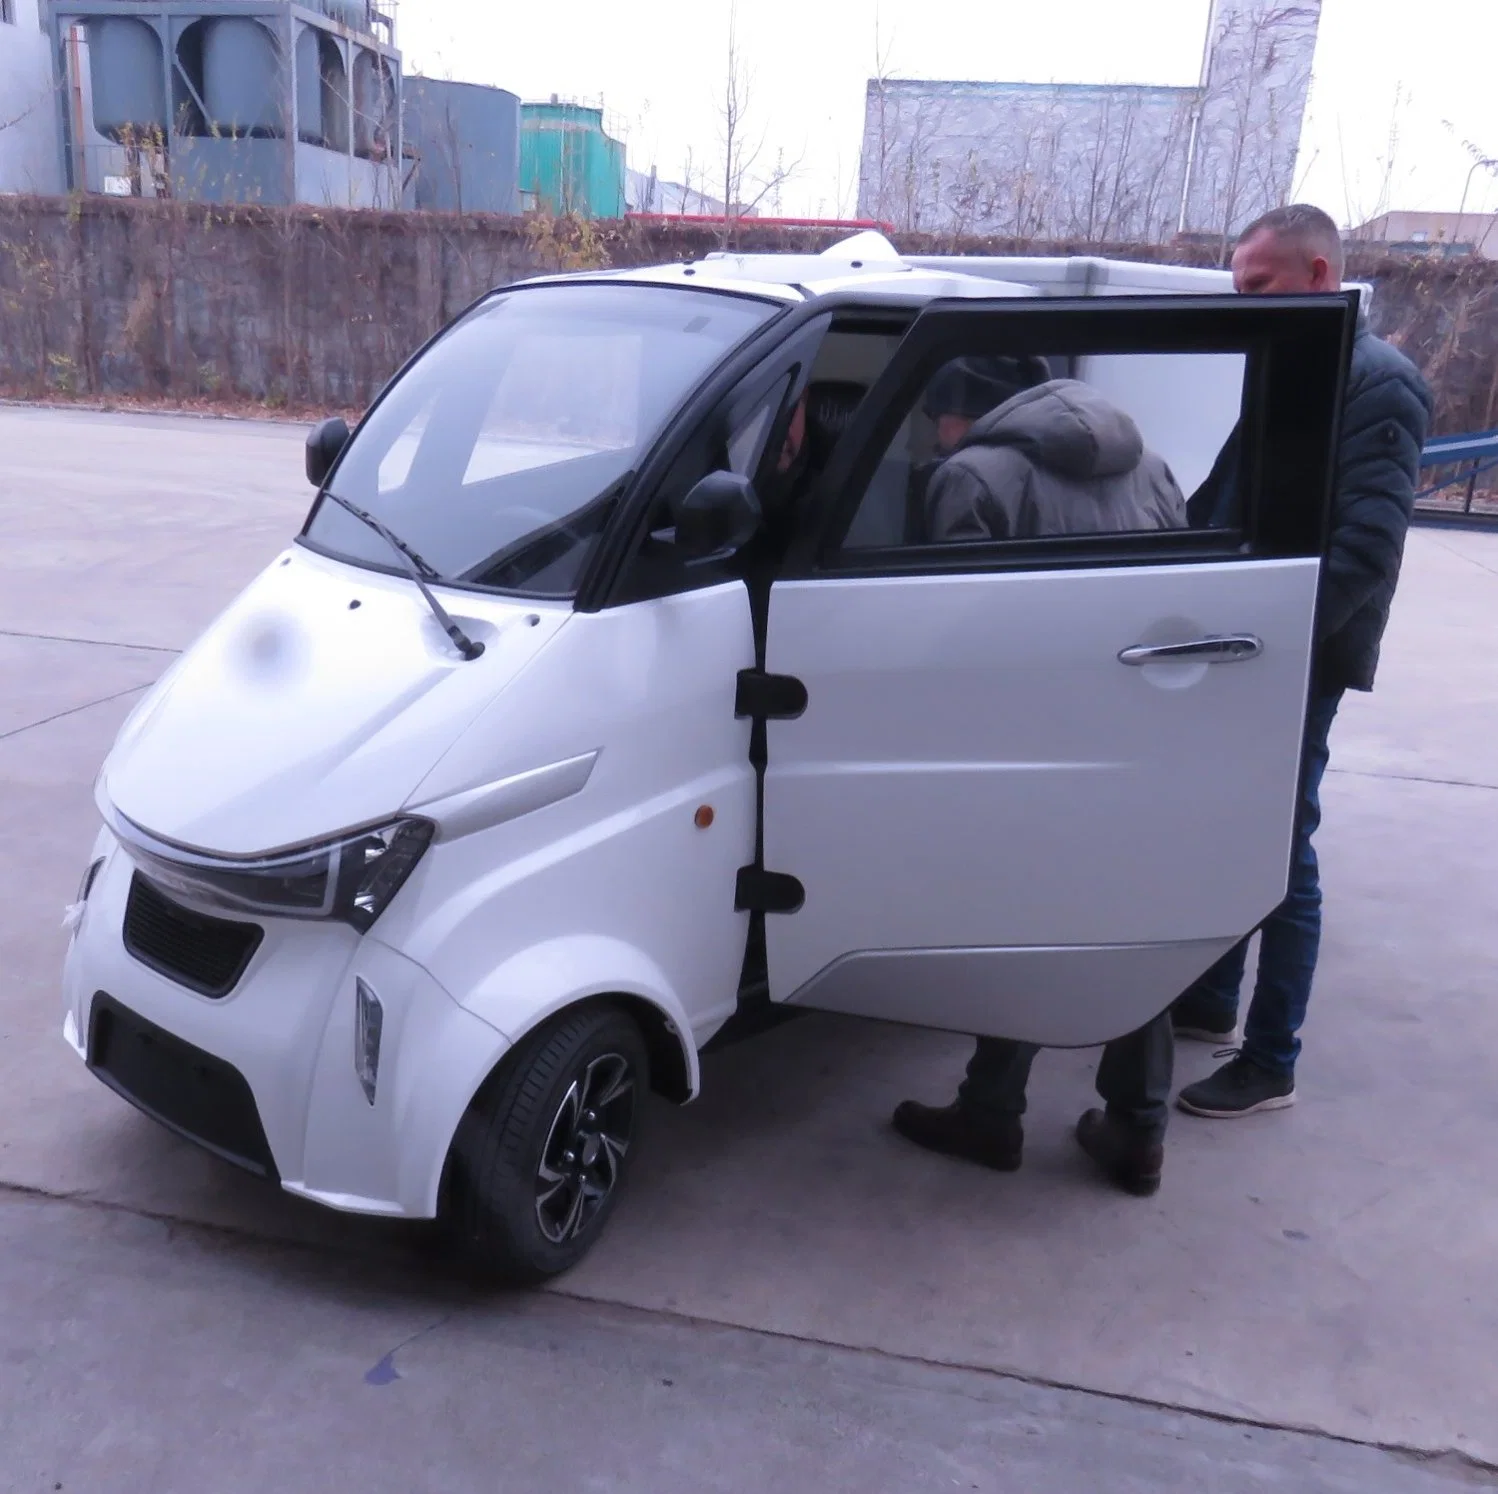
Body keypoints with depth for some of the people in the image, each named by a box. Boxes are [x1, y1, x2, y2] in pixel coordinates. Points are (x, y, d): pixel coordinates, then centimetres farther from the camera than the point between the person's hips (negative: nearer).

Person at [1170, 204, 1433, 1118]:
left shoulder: (1380, 383, -12)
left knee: (1280, 854, -1)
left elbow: (1369, 542, -22)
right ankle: (1209, 1003, 33)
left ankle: (1270, 1065, 11)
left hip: (1297, 661, -8)